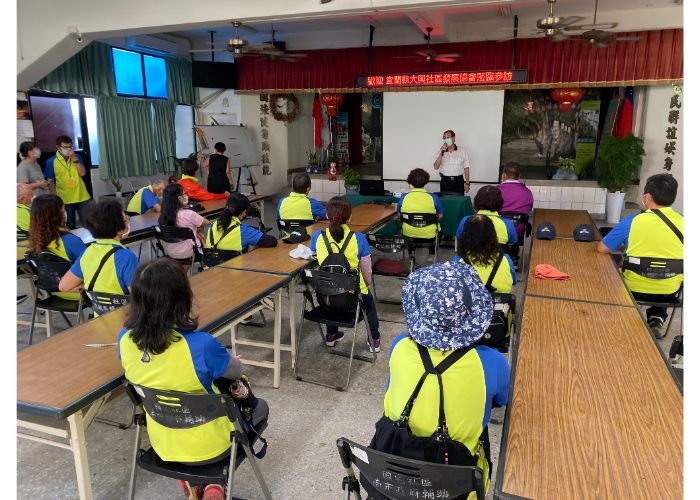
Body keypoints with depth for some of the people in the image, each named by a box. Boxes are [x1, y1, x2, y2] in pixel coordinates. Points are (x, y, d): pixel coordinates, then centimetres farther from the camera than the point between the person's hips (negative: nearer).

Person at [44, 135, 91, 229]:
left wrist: (74, 159, -16)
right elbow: (51, 182, -2)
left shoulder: (77, 157, 4)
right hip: (65, 199, -1)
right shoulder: (51, 161, -3)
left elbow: (82, 173, -8)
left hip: (81, 197, 1)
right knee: (70, 226, 12)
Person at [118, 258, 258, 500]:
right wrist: (230, 359, 10)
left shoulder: (125, 339, -17)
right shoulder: (201, 344, -33)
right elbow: (236, 372, -11)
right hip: (206, 448, -5)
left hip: (162, 444, 5)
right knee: (256, 408, 26)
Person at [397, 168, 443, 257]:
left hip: (408, 235, 1)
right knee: (439, 229, 34)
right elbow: (440, 216, 2)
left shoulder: (403, 197, -10)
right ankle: (431, 255, 33)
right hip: (429, 236, -1)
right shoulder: (433, 197, -12)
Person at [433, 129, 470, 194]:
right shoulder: (441, 152, 7)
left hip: (458, 181, -1)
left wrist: (467, 183, -1)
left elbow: (466, 168, 4)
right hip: (445, 181, 1)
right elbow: (436, 167, -6)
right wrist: (441, 153, -14)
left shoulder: (462, 151, 4)